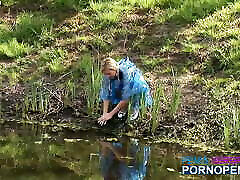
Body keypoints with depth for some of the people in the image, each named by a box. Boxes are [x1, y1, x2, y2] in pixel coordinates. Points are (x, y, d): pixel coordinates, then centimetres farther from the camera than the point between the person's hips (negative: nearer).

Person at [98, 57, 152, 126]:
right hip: (119, 84, 4)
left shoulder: (126, 72, -41)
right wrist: (104, 114, -30)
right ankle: (123, 108, -2)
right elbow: (106, 95, -23)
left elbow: (126, 97, -40)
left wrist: (111, 113, -38)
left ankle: (135, 110, -13)